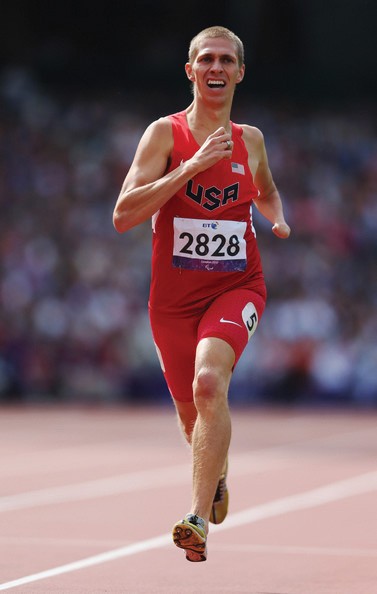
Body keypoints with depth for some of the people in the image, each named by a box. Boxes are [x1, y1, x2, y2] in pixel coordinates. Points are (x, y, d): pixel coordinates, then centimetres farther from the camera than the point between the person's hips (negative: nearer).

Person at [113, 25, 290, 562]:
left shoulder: (250, 139, 7)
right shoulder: (165, 133, -5)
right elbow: (123, 216, -16)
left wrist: (279, 223, 7)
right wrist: (192, 166, -22)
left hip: (237, 285, 0)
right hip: (175, 293, 0)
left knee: (210, 382, -28)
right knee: (191, 411, 13)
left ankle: (200, 519, -31)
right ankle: (217, 477, 49)